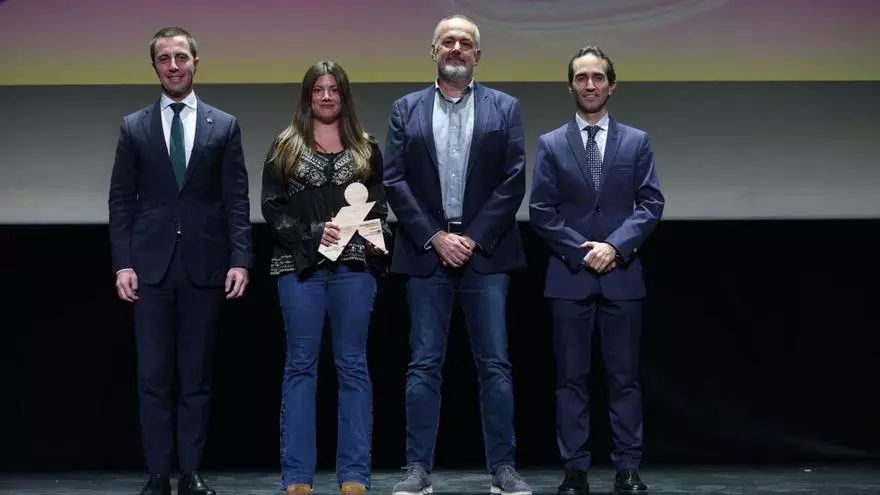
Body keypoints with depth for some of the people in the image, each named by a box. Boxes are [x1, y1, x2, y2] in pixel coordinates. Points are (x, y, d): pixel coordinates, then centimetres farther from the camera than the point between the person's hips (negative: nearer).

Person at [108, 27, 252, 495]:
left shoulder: (224, 126, 6)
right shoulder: (134, 127, 8)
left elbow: (237, 201, 3)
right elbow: (121, 201, 5)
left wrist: (240, 259, -6)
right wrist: (123, 263, -3)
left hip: (204, 266, 0)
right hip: (151, 266, 0)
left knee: (197, 375, 5)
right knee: (153, 376, 2)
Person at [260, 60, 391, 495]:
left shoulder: (366, 149, 13)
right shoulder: (285, 147, 9)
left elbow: (379, 204, 11)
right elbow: (272, 206, 2)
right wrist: (311, 235, -12)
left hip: (353, 266, 1)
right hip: (300, 266, -1)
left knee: (352, 365, 3)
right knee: (301, 365, 1)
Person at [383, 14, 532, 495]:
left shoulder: (504, 108, 7)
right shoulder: (406, 109, 8)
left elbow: (514, 180, -1)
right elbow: (395, 182, 2)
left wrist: (474, 239, -9)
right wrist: (435, 237, -8)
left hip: (486, 253, 0)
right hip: (426, 252, 1)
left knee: (495, 364, 2)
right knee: (424, 365, 2)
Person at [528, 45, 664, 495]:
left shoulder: (637, 141, 8)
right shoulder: (550, 144, 6)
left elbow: (651, 204, 1)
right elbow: (541, 211, 0)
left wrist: (615, 246, -12)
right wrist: (580, 251, -10)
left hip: (622, 274, 0)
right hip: (569, 275, 0)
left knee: (625, 377, 3)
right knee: (571, 378, 2)